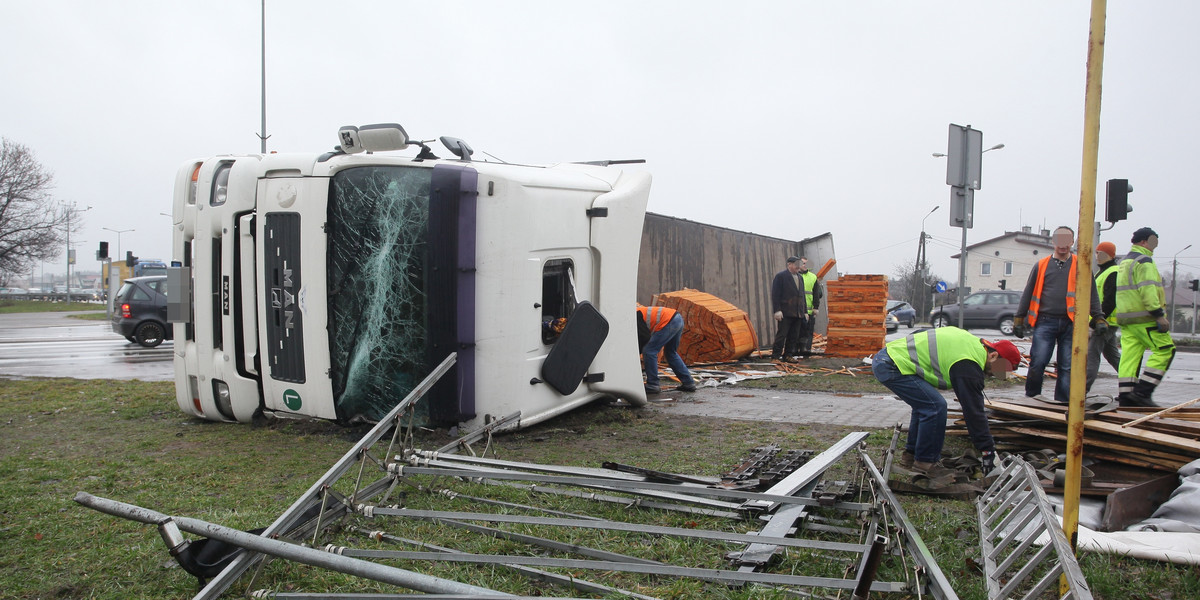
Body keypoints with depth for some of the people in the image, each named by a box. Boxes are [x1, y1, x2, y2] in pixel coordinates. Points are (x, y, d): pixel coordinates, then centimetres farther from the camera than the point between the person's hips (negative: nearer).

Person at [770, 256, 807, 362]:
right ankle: (775, 356, -2)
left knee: (794, 337, 6)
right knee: (781, 335, -6)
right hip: (785, 313, -6)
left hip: (798, 313, 7)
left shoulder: (800, 278, 19)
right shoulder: (780, 276, -2)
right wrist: (777, 310, -16)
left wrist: (805, 311, 17)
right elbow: (775, 295, -8)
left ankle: (788, 355, 13)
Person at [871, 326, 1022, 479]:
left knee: (923, 404, 19)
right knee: (935, 406, -11)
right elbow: (973, 410, -14)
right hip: (892, 367, -11)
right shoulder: (968, 365, -16)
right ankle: (924, 462, 1)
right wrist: (988, 451, -8)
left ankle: (910, 455, 26)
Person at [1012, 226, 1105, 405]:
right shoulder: (1041, 265, 11)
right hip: (1045, 322, -1)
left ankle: (1062, 401, 10)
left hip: (1070, 324, 1)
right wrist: (1019, 319, 9)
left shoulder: (1081, 266, 10)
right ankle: (1031, 396, 7)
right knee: (1038, 362, -8)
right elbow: (1028, 294, 13)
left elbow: (1092, 294, 11)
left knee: (1067, 366, 2)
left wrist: (1098, 318, 3)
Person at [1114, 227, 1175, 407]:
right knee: (1165, 350, -4)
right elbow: (1147, 290, -19)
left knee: (1129, 355, 5)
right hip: (1144, 318, -9)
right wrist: (1159, 315, -21)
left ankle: (1125, 396, 2)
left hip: (1126, 317, 9)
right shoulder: (1144, 261, -9)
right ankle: (1142, 391, -9)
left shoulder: (1124, 262, 20)